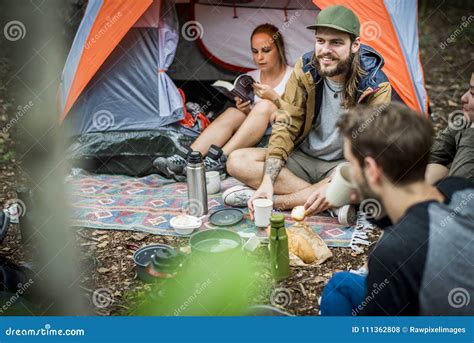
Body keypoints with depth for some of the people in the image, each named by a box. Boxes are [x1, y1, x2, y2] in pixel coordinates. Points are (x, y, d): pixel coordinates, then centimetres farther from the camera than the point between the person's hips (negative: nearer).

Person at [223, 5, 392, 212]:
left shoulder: (376, 87, -17)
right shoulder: (305, 69, -10)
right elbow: (286, 125, -11)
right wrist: (268, 181, -26)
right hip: (302, 158, 4)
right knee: (237, 161, -19)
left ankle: (275, 201, -24)